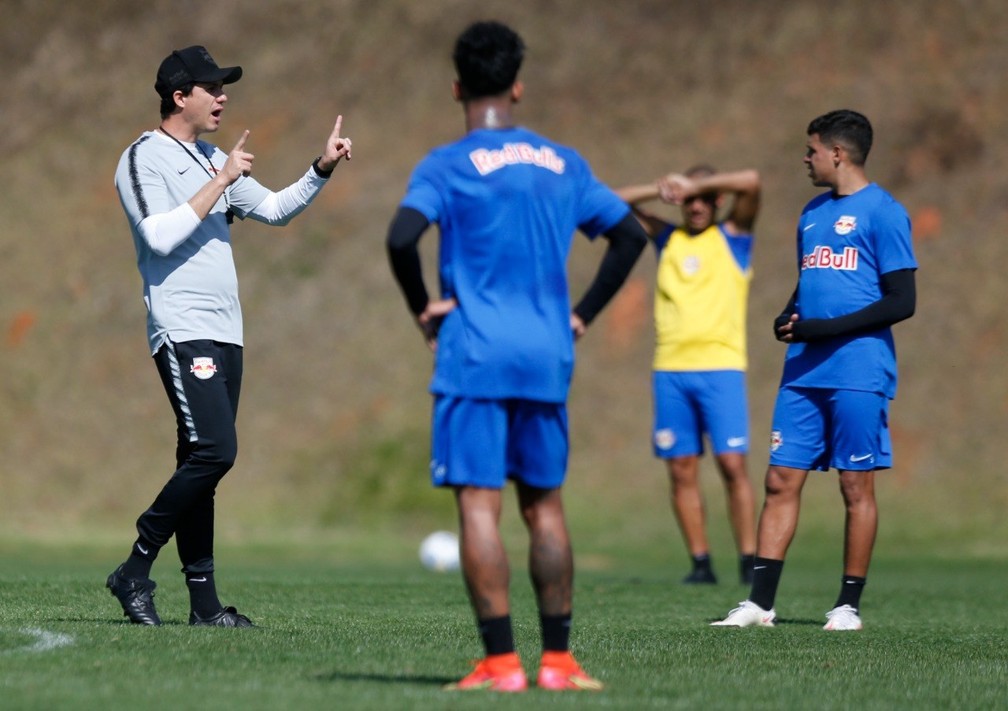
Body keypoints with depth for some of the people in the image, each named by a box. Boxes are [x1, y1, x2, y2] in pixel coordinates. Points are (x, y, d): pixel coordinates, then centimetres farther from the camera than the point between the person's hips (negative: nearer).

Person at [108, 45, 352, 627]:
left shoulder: (213, 161, 20)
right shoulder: (145, 158, -5)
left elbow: (274, 209, 24)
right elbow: (161, 235, -19)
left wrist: (322, 169, 10)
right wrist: (222, 181, -15)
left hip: (225, 333, 8)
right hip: (183, 331, -8)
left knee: (205, 462, 5)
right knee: (214, 451, -19)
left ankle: (204, 602, 4)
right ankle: (135, 571, -9)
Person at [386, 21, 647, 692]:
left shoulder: (447, 165, -4)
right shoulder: (563, 163, 11)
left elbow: (402, 238, -20)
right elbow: (630, 234, 15)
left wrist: (424, 307, -5)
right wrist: (583, 314, 15)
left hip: (474, 358, -4)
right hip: (548, 360, 4)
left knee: (479, 504, -4)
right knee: (545, 506, 12)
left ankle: (501, 661, -8)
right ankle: (558, 658, 11)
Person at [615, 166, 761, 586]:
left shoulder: (732, 235, 9)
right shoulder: (667, 238, 17)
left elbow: (751, 183, -7)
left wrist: (696, 185, -2)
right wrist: (660, 189, 4)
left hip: (721, 366, -3)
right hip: (670, 369, 3)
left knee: (732, 464, -9)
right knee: (681, 470, -1)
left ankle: (749, 561, -7)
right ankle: (701, 563, 3)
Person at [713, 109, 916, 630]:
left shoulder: (882, 211, -5)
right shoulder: (812, 213, 18)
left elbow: (902, 302, -10)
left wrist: (826, 329, -15)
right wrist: (787, 319, 5)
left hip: (858, 375, -7)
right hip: (804, 372, 7)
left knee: (856, 488, 0)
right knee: (781, 480, 2)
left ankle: (849, 605, 7)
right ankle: (760, 602, 3)